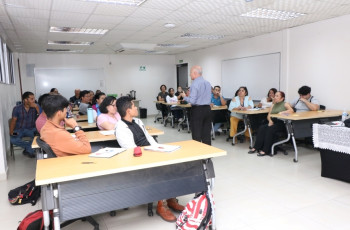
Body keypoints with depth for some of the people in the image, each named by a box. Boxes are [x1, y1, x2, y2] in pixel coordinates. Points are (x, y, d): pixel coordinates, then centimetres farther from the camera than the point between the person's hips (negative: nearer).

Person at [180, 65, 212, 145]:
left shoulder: (195, 84, -14)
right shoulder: (208, 83, 10)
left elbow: (192, 101, -19)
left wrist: (184, 97, 1)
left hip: (197, 110, -7)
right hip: (207, 109, 7)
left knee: (196, 135, 1)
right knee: (206, 134, 11)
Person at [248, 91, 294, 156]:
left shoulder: (285, 104, 5)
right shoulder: (273, 105, 21)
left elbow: (291, 111, -14)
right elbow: (269, 115, 15)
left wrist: (282, 112, -21)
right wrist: (270, 120, -5)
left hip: (282, 123, -6)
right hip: (273, 122, 6)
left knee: (270, 129, -32)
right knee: (262, 128, -21)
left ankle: (266, 150, -31)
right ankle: (256, 148, -23)